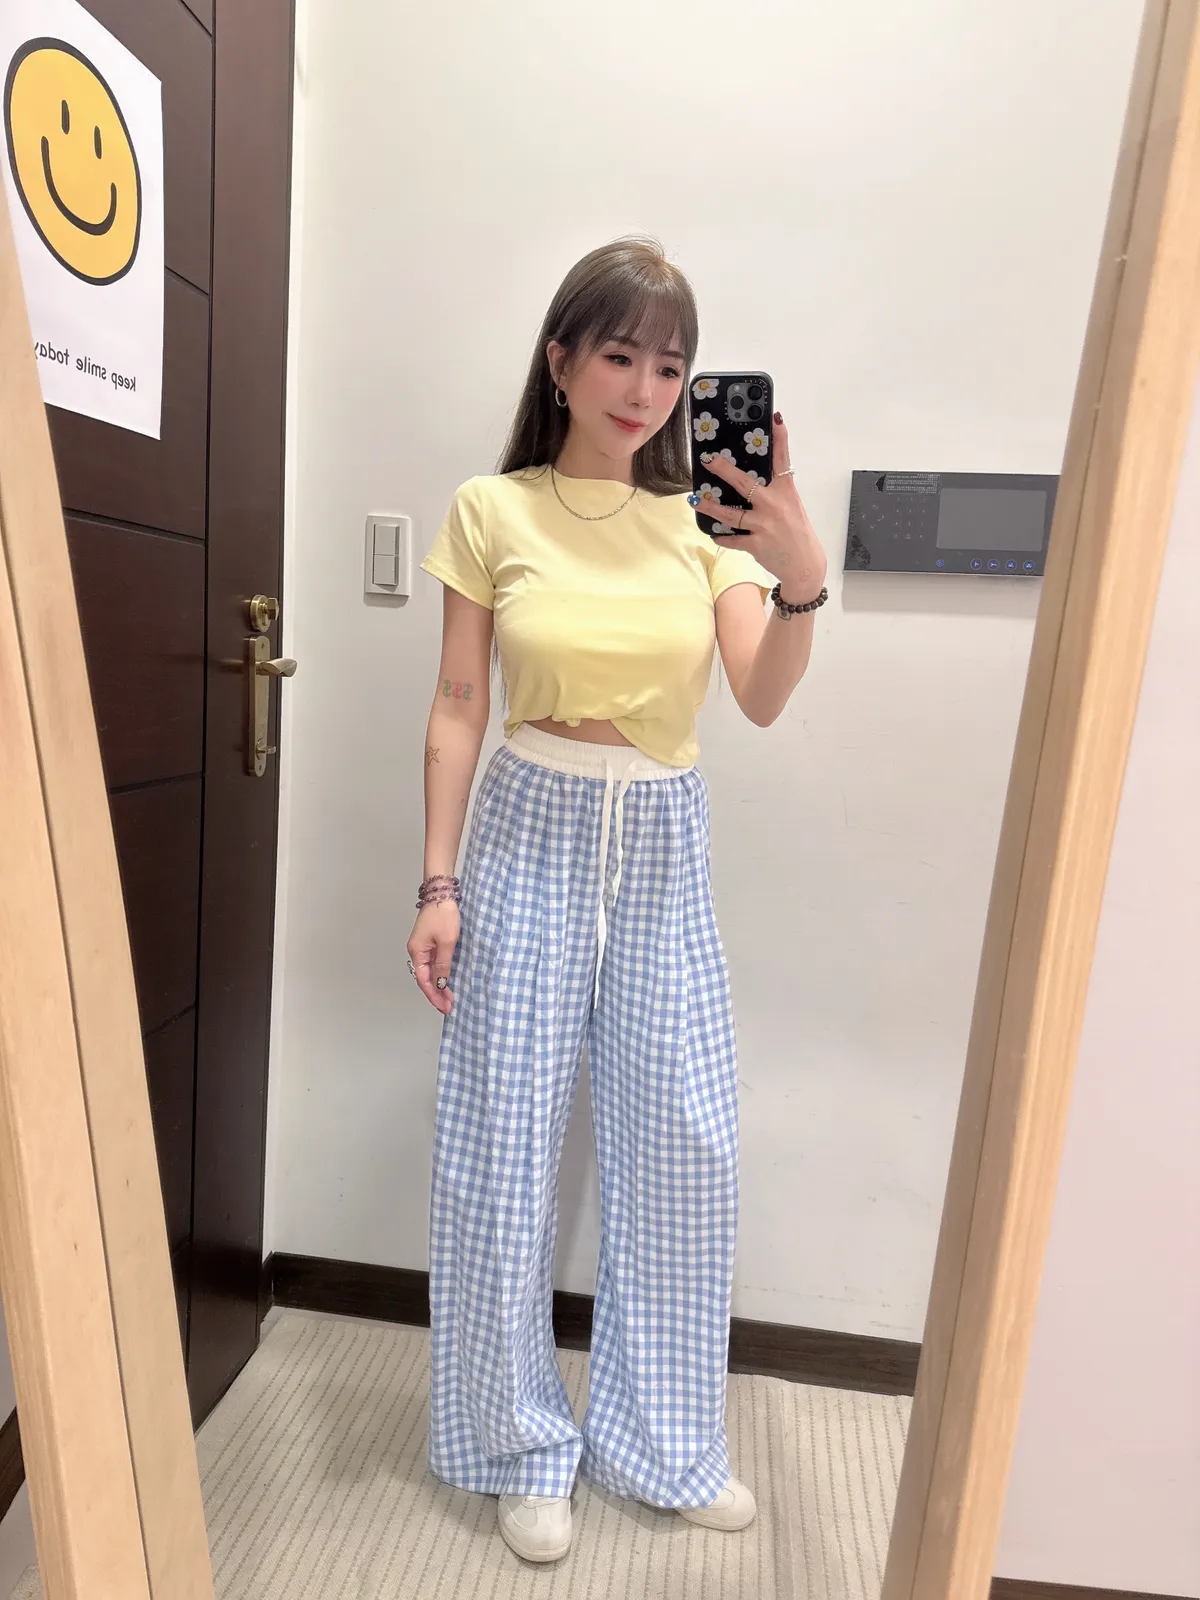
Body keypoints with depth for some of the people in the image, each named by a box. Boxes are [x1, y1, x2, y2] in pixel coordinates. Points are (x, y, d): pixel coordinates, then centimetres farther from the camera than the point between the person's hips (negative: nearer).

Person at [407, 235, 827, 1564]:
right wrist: (437, 884, -5)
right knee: (506, 1152, 7)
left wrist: (802, 583, -26)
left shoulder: (709, 519, 4)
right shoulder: (493, 511, 0)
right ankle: (522, 1446, 35)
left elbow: (763, 701, -7)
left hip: (665, 855, 3)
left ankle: (660, 1437, 38)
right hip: (532, 842, -2)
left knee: (684, 1150, 11)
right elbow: (458, 708, -1)